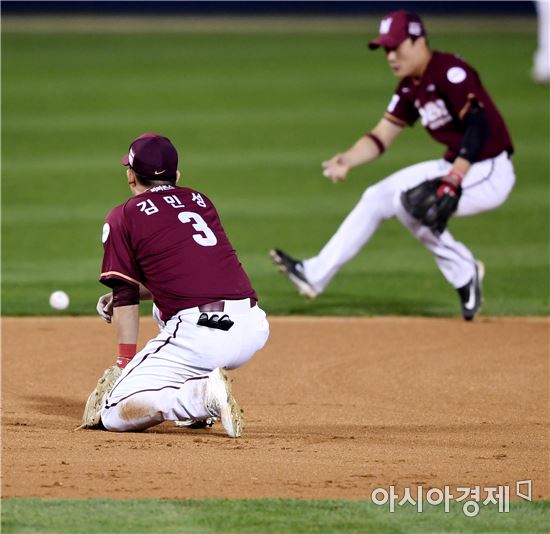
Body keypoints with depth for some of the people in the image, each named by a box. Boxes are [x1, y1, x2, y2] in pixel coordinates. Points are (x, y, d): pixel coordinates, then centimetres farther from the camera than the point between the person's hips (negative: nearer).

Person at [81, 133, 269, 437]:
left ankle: (203, 396, -21)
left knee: (113, 415, 1)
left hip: (199, 336, -7)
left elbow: (126, 294, 4)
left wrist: (124, 361, 10)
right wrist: (120, 297, 33)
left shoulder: (122, 217, 6)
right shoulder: (200, 201, 23)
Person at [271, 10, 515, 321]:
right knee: (377, 198, 14)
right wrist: (347, 160, -12)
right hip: (455, 166, 10)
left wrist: (453, 182, -33)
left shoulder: (450, 73, -20)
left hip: (491, 172, -10)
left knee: (407, 199, -21)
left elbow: (479, 126, -27)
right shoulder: (410, 88, 8)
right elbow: (382, 137, 7)